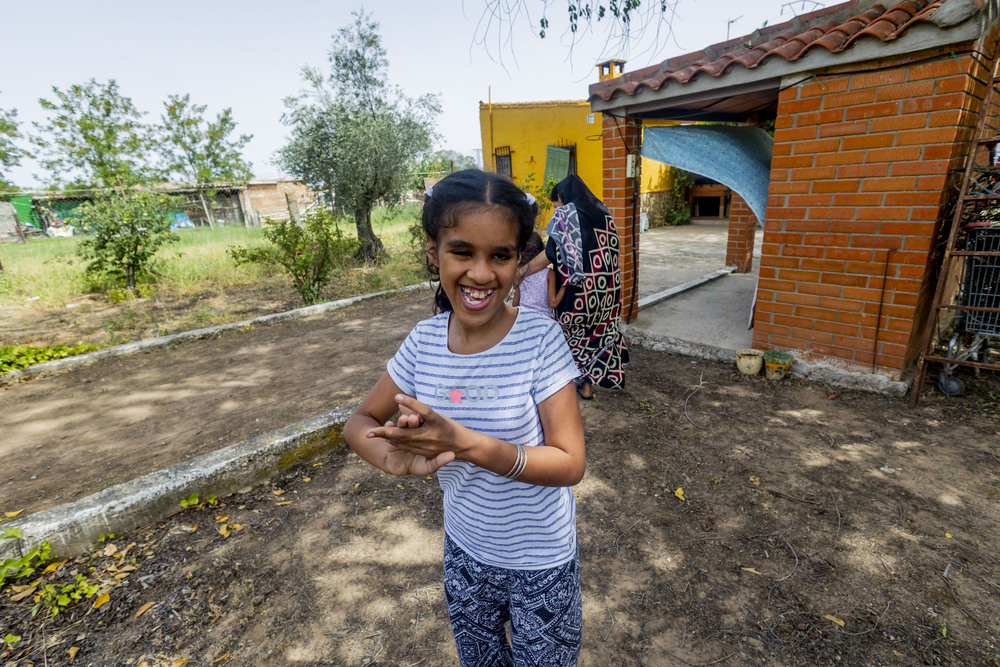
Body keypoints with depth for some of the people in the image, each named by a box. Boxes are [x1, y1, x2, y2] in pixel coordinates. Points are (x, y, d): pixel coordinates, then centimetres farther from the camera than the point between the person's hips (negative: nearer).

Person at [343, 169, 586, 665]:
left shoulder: (540, 339, -24)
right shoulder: (424, 341, -12)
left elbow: (570, 463, -22)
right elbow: (360, 423, -3)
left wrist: (466, 442, -35)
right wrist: (394, 458, -26)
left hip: (541, 562, -3)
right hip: (465, 552, 4)